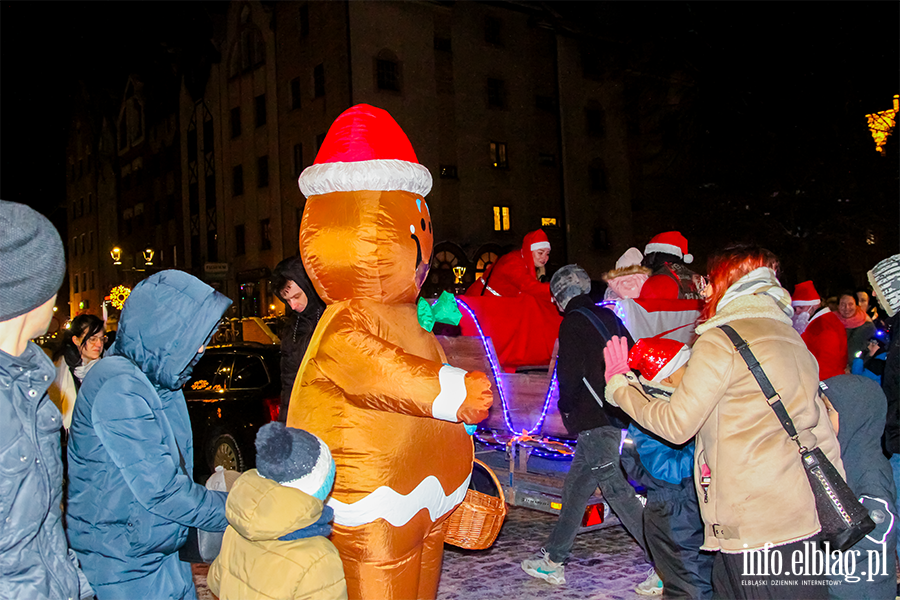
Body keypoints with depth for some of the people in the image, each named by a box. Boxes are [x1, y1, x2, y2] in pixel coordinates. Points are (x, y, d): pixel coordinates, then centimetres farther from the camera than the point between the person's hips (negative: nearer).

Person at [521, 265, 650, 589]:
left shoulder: (573, 322, -8)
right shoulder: (608, 317, 15)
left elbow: (570, 371, -14)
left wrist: (566, 406, 3)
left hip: (593, 420, -9)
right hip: (614, 416, 9)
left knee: (615, 489, -3)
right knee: (575, 489, 12)